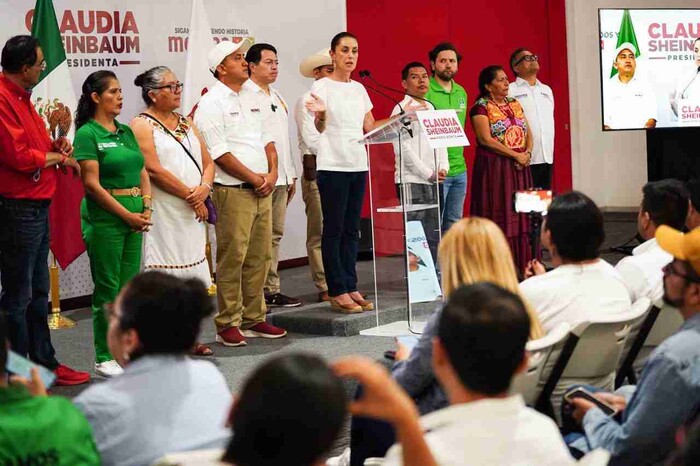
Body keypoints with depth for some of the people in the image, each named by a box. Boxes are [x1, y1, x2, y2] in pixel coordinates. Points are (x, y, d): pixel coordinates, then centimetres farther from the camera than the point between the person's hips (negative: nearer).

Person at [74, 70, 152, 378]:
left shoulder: (126, 131, 14)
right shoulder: (87, 134, -8)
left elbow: (142, 172, 15)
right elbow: (92, 184, -13)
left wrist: (146, 208, 0)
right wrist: (127, 214, -12)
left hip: (134, 218, 7)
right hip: (104, 217, -7)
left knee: (129, 286, 9)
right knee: (107, 289, -2)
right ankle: (104, 358, 6)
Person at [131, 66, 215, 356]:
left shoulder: (186, 123, 18)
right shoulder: (142, 125, -6)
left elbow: (207, 162, 15)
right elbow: (154, 170, -15)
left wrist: (205, 188, -6)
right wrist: (190, 196, -13)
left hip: (193, 212, 7)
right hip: (163, 214, -7)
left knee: (192, 275, 9)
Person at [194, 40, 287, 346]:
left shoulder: (251, 99, 17)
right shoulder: (211, 104, -8)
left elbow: (267, 140, 19)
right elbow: (219, 153, -14)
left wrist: (272, 173, 1)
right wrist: (254, 178, -12)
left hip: (262, 191, 8)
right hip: (233, 192, -8)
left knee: (259, 258, 10)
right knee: (232, 259, -6)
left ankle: (253, 319, 18)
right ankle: (227, 324, 0)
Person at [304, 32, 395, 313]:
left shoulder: (359, 89, 15)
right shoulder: (322, 87, -5)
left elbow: (370, 127, 18)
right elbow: (318, 129, -13)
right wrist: (320, 116, -34)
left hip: (358, 166, 7)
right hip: (332, 166, -7)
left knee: (352, 229, 9)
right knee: (334, 229, -3)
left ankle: (350, 288, 15)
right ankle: (337, 292, 0)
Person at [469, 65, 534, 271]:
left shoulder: (514, 104, 15)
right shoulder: (481, 107, -6)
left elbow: (528, 132, 14)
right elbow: (486, 139, -16)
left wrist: (527, 153, -7)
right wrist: (516, 155, -16)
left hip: (519, 168, 6)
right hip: (494, 168, -6)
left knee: (521, 215, 5)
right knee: (498, 217, -5)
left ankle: (521, 265, 10)